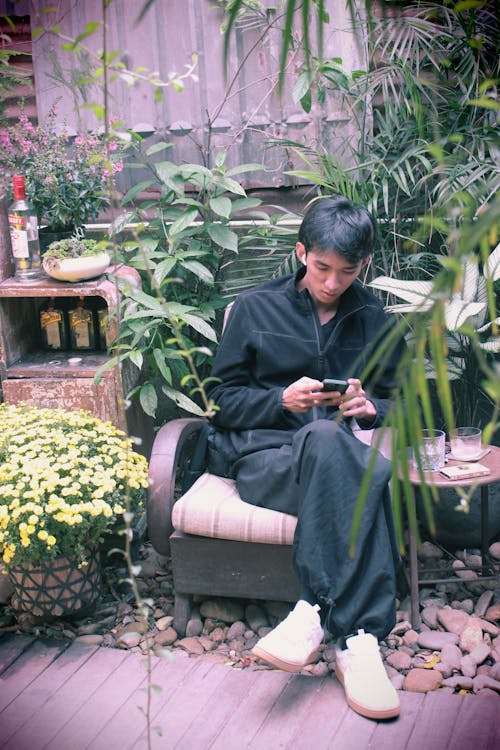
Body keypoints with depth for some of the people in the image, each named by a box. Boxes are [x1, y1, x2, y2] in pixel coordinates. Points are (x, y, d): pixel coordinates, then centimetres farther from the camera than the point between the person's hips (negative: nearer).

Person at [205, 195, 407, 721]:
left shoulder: (375, 321, 20)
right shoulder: (255, 308, 12)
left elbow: (400, 401, 23)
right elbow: (222, 395, 10)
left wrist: (371, 408, -2)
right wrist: (282, 401, -9)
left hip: (340, 450, 2)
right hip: (262, 453, -2)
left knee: (327, 438, -39)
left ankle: (316, 610, -41)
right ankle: (357, 636, -43)